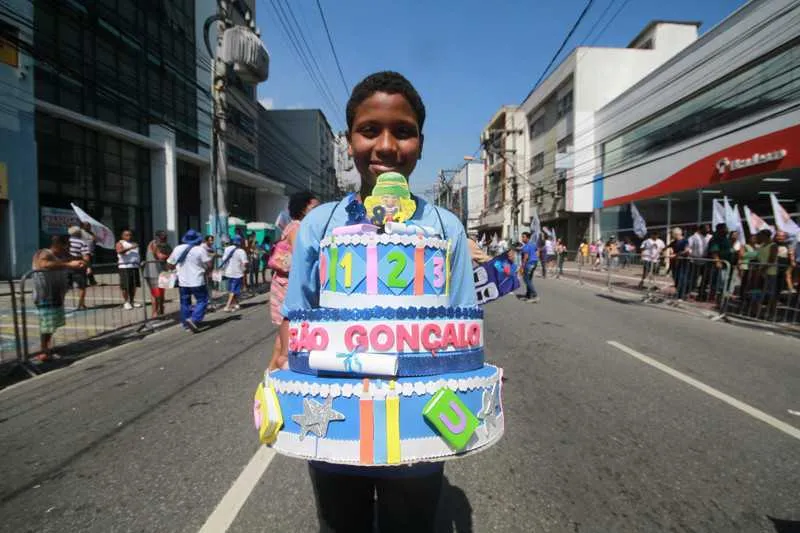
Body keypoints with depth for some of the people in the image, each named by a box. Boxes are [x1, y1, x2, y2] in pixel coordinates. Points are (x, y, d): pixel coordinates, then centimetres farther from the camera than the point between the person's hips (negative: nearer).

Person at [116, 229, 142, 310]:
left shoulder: (134, 243, 21)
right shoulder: (120, 243, 0)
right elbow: (120, 251, -21)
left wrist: (139, 262, 20)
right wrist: (131, 248, -31)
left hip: (135, 266, 6)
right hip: (125, 267, -6)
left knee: (134, 285, 9)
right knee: (125, 286, -7)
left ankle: (132, 301, 19)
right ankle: (126, 302, 1)